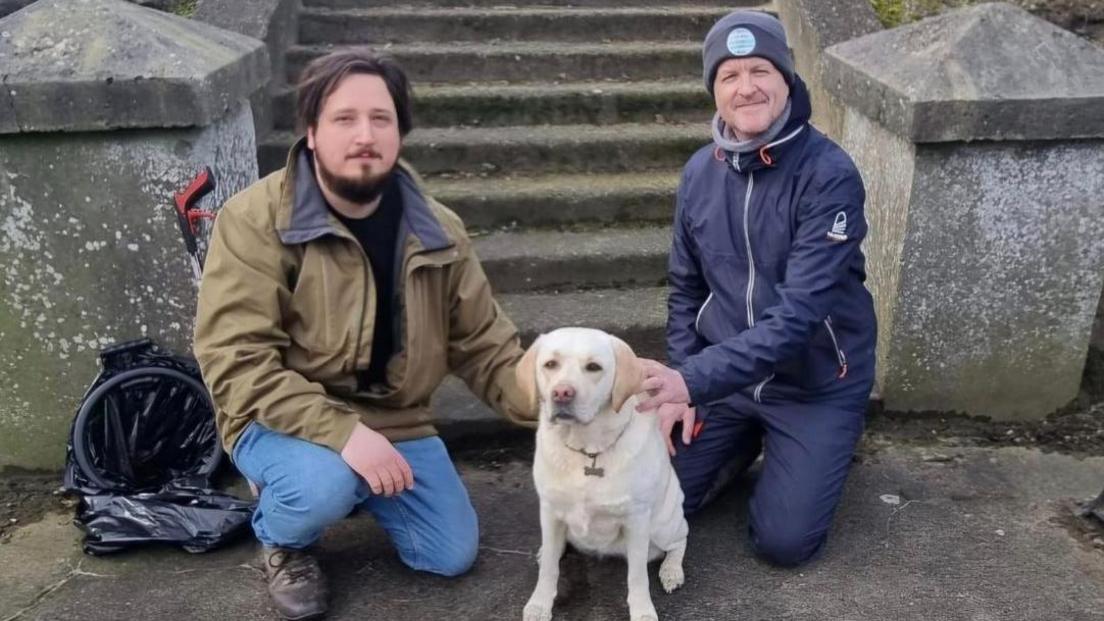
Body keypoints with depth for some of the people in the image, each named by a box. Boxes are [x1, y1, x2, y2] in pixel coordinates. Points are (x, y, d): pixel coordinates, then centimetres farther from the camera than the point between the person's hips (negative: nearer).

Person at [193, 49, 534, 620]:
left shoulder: (436, 231, -4)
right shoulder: (255, 220, -19)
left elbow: (483, 345, 0)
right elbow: (235, 360, -24)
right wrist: (341, 432, -34)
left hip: (394, 421, 5)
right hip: (285, 422, -4)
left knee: (452, 556, 2)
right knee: (323, 485, -36)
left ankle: (358, 486, 30)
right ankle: (280, 540, 4)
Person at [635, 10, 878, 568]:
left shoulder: (830, 176, -22)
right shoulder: (700, 172, -5)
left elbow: (798, 313, -29)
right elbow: (686, 288, 5)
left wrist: (693, 379, -36)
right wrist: (680, 385, -5)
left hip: (815, 383, -4)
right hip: (722, 375, 4)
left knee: (782, 541, -6)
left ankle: (822, 445, 23)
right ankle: (750, 439, 26)